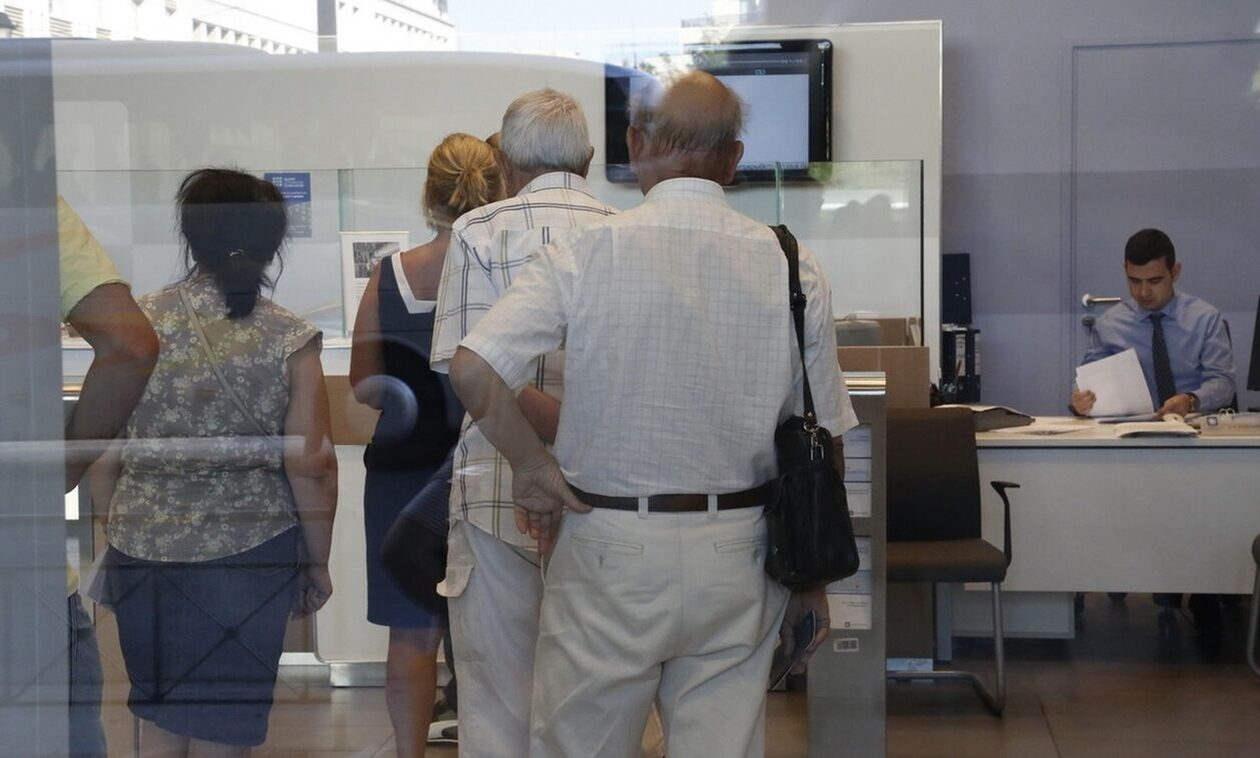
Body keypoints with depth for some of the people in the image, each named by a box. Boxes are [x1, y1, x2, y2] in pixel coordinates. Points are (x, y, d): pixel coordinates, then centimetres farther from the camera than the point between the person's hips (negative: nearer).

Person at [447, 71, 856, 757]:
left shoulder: (586, 252, -9)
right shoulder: (794, 268, -2)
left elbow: (471, 370, -20)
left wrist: (530, 464, -4)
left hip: (612, 551, -2)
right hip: (737, 560, 2)